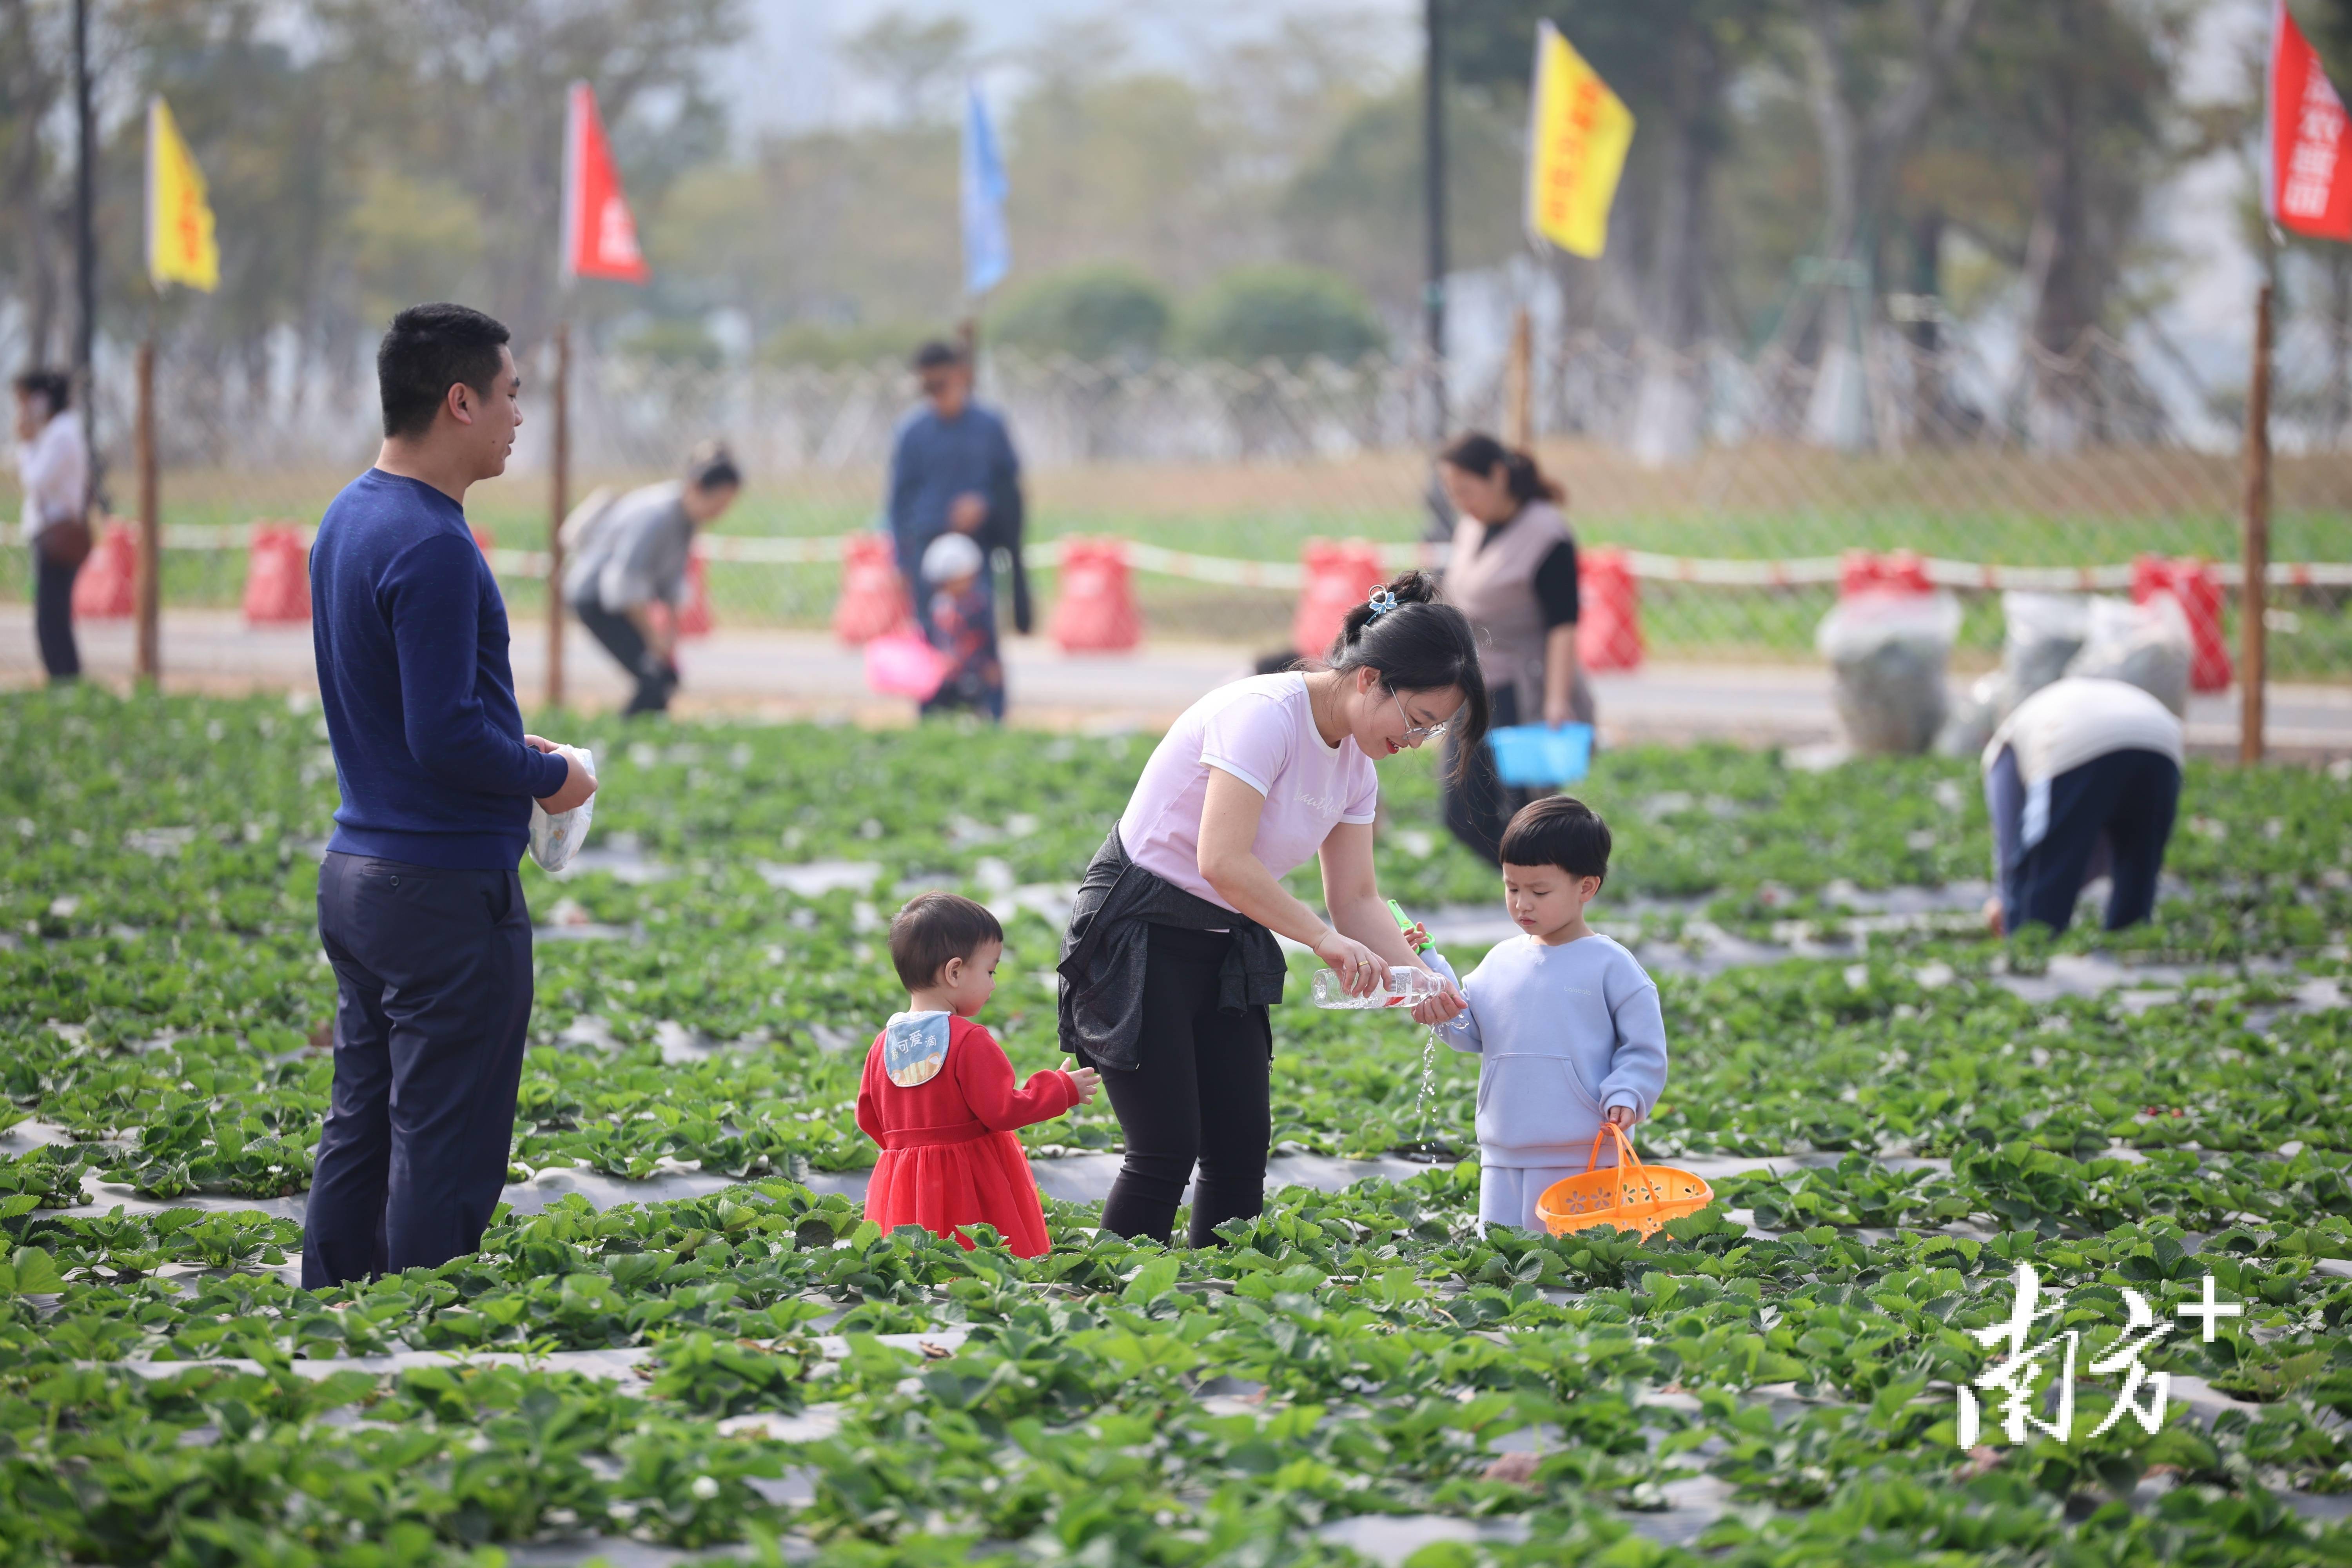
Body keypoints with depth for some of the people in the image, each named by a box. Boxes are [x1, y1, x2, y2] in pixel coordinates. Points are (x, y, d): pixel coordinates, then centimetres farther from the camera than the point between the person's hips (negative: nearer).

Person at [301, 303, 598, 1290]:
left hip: (356, 872, 10)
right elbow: (444, 738, -23)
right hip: (447, 887, -10)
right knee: (443, 1149, -3)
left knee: (362, 1127, 15)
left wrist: (511, 748, 14)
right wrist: (551, 778, -7)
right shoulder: (431, 548, -20)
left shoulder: (347, 520, 10)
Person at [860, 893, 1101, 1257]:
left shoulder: (885, 1043, 10)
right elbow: (1001, 1110, -12)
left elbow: (868, 1117, 16)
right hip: (970, 1184, -6)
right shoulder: (969, 1042, -11)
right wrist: (1064, 1089, 1)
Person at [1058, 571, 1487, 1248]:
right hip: (1137, 935, -8)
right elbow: (1222, 862, -31)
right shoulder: (1264, 715, -23)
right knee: (1168, 1152, -12)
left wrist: (1416, 976, -9)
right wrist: (1324, 938, -31)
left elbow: (1356, 898, 7)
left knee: (1242, 1149, 2)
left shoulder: (1355, 765, 4)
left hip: (1225, 945, 8)